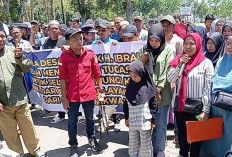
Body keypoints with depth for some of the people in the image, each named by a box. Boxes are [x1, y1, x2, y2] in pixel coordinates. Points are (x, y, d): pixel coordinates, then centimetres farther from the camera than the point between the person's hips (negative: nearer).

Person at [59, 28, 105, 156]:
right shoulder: (64, 56, -8)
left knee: (90, 119, 20)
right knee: (72, 122, 11)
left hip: (89, 94, 1)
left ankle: (92, 139, 44)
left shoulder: (90, 54, -5)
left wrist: (101, 91, 3)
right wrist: (64, 97, -6)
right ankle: (73, 145, 30)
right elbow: (63, 77, -5)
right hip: (72, 96, -1)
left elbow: (97, 73, 2)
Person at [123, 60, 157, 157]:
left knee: (145, 143, 8)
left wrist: (153, 120, -5)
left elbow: (153, 104, -7)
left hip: (144, 120, -4)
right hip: (132, 121, 4)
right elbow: (126, 103, 11)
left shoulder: (148, 86, -9)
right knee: (133, 142, 15)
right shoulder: (130, 86, 4)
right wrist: (126, 117, 13)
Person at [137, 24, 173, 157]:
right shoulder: (144, 50, 9)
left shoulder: (167, 50, 1)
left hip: (162, 93, -2)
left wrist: (158, 90, -8)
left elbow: (167, 72, -4)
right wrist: (142, 60, -8)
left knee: (161, 124, 5)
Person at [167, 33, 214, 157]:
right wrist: (179, 65, -12)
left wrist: (206, 110, -15)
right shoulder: (179, 60, 6)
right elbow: (170, 80, -1)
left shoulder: (206, 63, -7)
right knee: (182, 133, 18)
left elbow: (208, 88, -10)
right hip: (180, 104, 4)